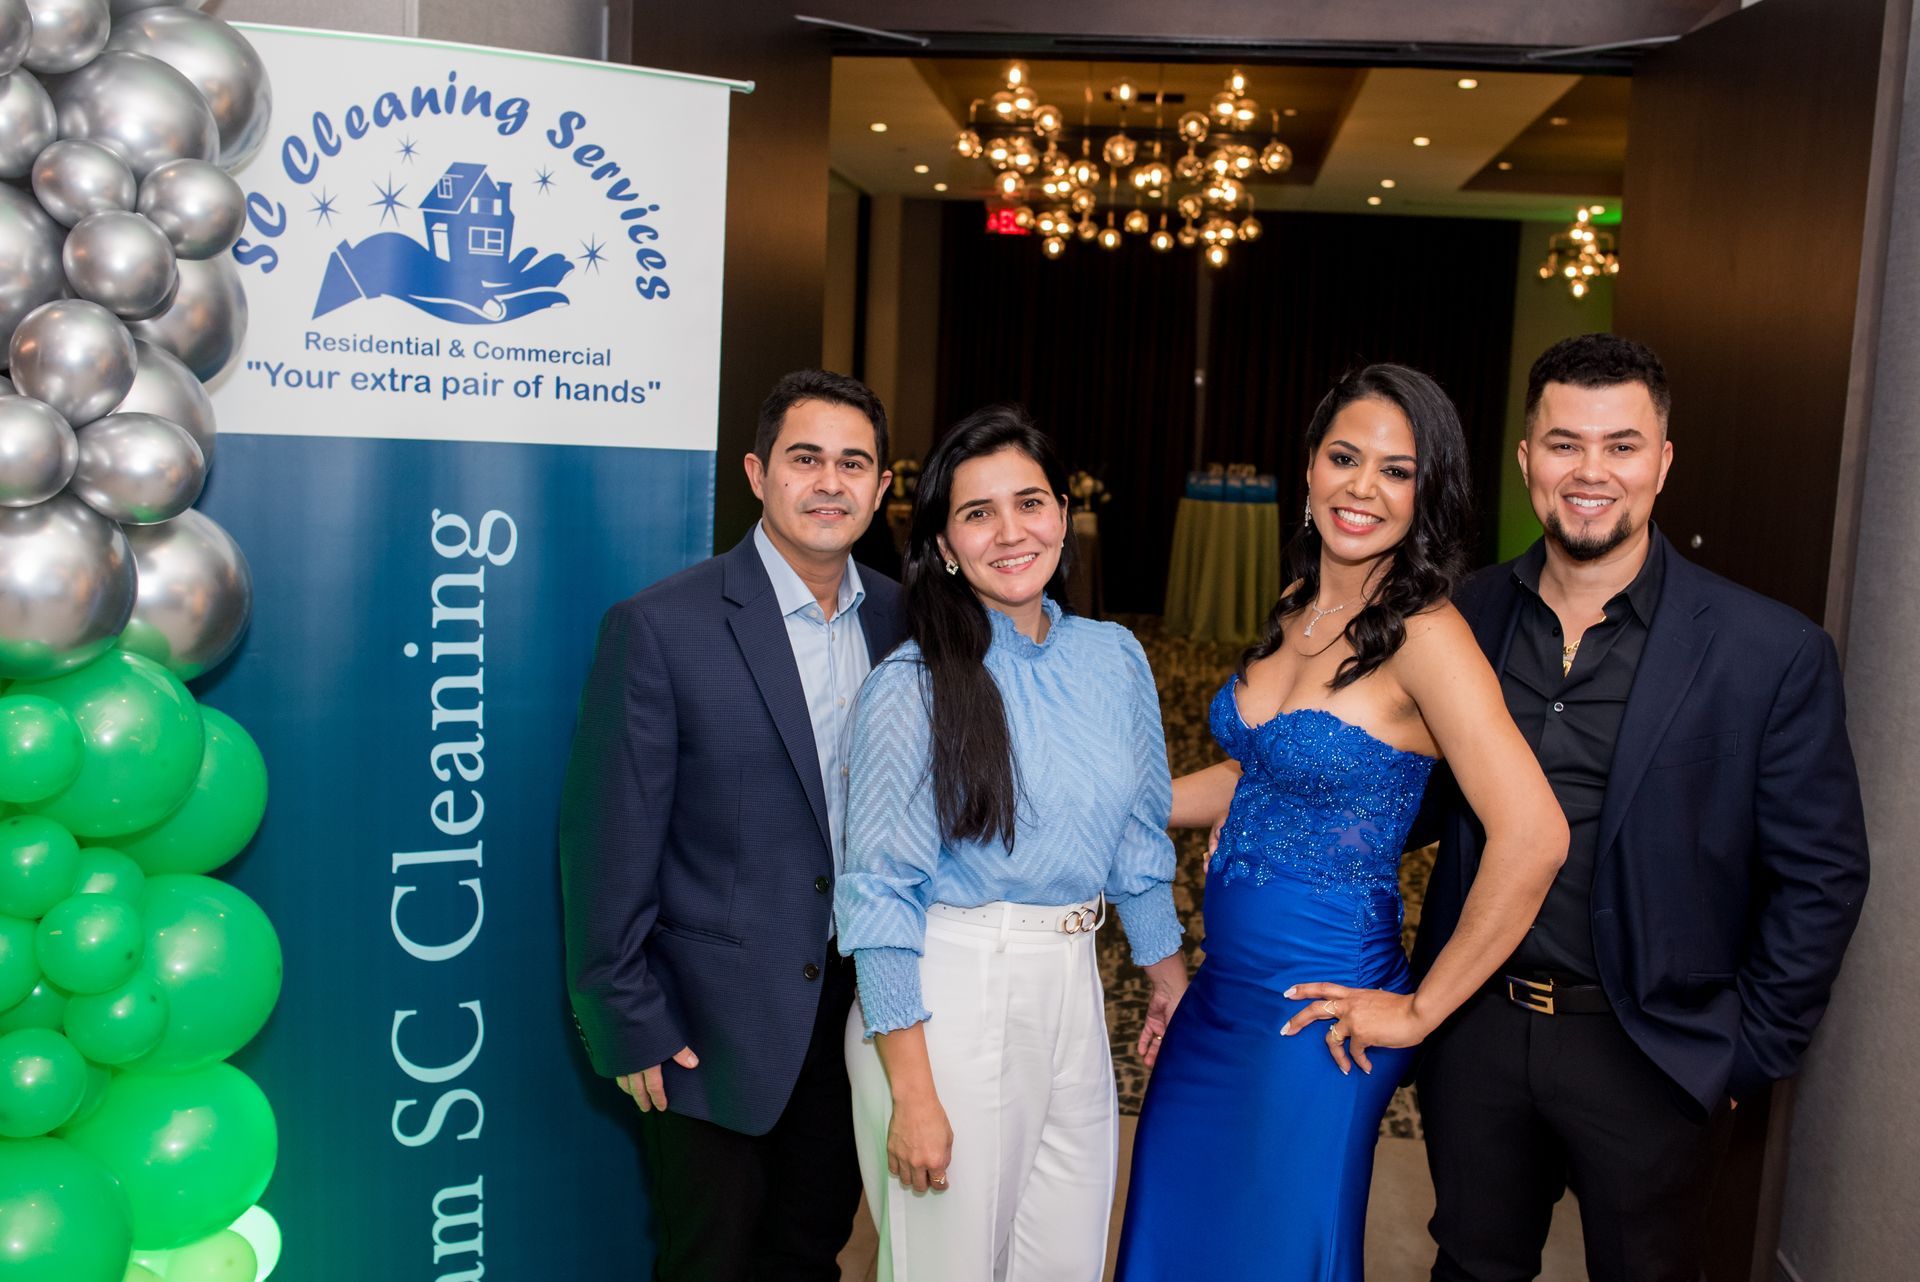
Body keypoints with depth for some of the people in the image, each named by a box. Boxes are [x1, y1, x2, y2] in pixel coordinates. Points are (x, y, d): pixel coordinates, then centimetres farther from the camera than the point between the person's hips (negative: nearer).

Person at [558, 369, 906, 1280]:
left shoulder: (902, 621, 0)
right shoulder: (660, 628, -16)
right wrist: (630, 1024, -11)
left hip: (858, 1006, 5)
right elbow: (609, 843, -13)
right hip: (712, 1027, -4)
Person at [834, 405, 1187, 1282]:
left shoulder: (1115, 658, 3)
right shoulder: (912, 686, -13)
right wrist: (912, 1095, -14)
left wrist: (1167, 970, 22)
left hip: (1072, 988, 5)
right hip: (943, 1000, -5)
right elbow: (881, 892, -13)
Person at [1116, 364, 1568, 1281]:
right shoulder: (1297, 610, 4)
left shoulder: (1424, 636, -20)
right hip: (1222, 989, 8)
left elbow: (1532, 837, -26)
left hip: (1315, 1012, -7)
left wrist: (1419, 1011, -17)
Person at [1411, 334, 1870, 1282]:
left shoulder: (1772, 653, -12)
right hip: (1474, 1027, 3)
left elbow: (1821, 876, -6)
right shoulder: (1464, 618, -2)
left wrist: (1747, 1055, -5)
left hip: (1648, 1058, -2)